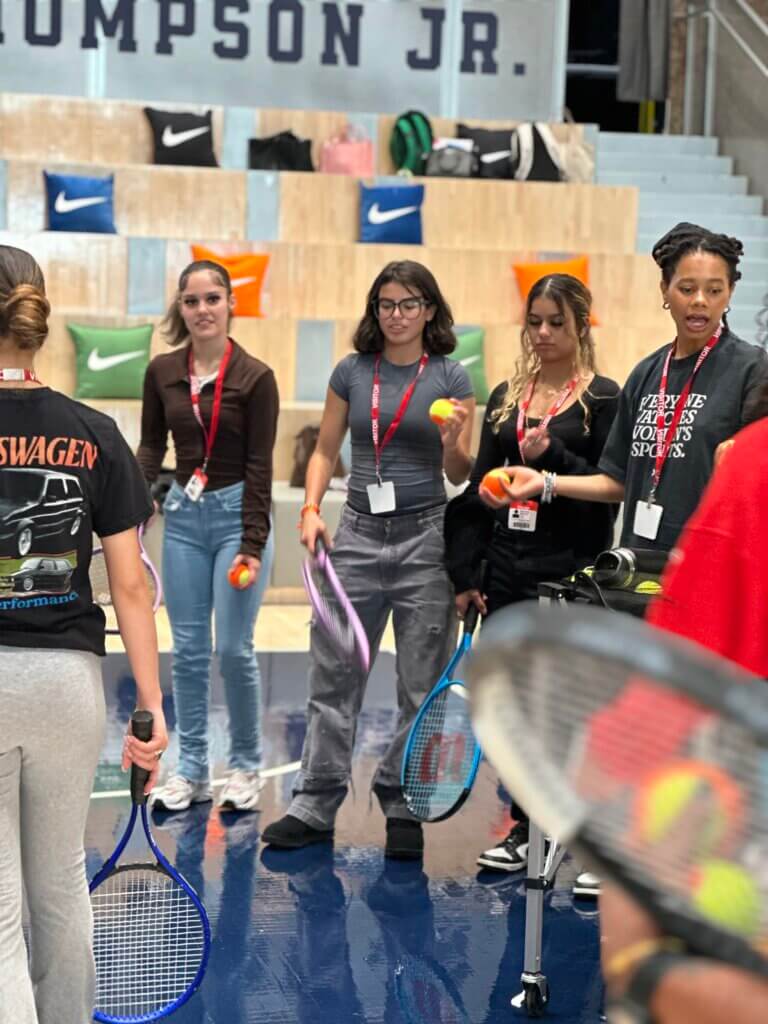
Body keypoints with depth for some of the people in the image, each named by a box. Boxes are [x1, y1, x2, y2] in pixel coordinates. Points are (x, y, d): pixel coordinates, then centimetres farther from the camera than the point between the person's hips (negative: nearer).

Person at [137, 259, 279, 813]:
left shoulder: (255, 376, -10)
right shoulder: (162, 372, 2)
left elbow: (259, 466, -10)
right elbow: (151, 447, 9)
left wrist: (252, 545, -14)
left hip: (237, 514, -4)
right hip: (183, 516, 4)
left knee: (234, 649, -1)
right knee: (188, 650, 7)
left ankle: (246, 767, 16)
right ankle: (191, 770, 17)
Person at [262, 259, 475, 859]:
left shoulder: (451, 378, 0)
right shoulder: (351, 372, 7)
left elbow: (459, 474, 1)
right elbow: (325, 451, 13)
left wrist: (452, 441, -20)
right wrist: (312, 508, -2)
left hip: (425, 535, -2)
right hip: (359, 532, 2)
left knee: (422, 685, 3)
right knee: (333, 676, 4)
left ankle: (403, 808, 16)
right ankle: (315, 806, 13)